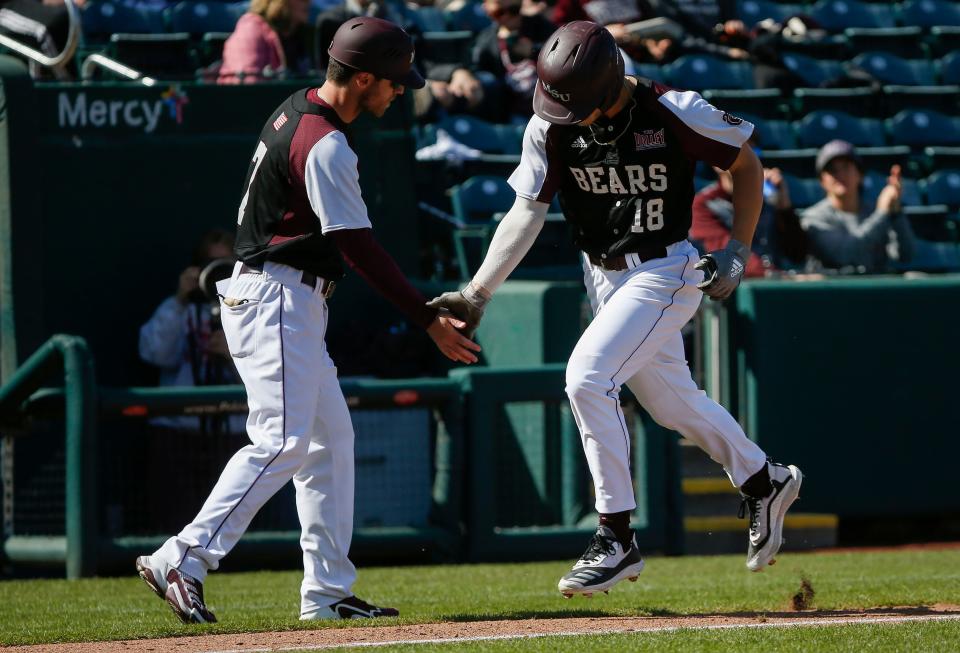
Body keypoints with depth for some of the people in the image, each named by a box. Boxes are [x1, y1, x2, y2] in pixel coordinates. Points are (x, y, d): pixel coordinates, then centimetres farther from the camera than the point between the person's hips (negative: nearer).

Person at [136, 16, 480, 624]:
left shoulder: (296, 112, 12)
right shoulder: (326, 146, -19)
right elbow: (359, 247, -20)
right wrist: (428, 319, -18)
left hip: (293, 305, 11)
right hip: (276, 300, -11)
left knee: (331, 441, 11)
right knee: (282, 442, -16)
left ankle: (328, 591, 12)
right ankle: (183, 560, -20)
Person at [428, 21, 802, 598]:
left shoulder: (672, 113, -19)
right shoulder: (551, 127, -7)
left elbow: (747, 164, -5)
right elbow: (527, 213, -8)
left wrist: (738, 252, -10)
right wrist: (477, 293, -17)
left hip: (666, 272, -6)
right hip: (605, 278, 6)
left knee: (588, 377, -21)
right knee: (671, 402, 16)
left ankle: (617, 539, -15)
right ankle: (765, 482, 41)